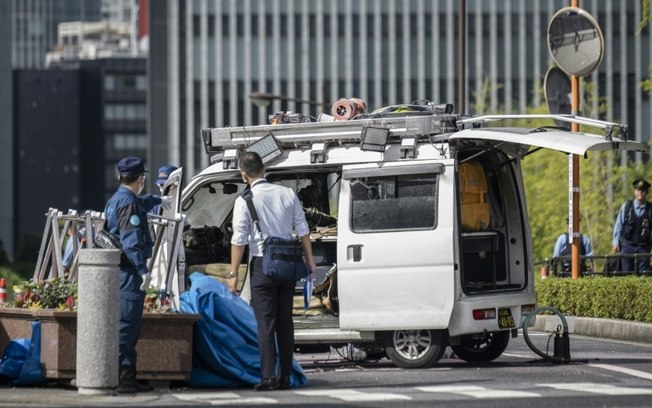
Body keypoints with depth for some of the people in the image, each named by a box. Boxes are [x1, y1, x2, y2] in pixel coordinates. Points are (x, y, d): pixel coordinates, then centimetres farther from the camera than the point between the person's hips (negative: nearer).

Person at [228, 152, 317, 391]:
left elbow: (239, 240, -9)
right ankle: (285, 377, 11)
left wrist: (233, 273, -5)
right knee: (285, 321, 10)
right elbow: (302, 230, 5)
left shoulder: (244, 201, -8)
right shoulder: (287, 194, 4)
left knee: (265, 323, -3)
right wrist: (309, 260, 12)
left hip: (262, 265, -4)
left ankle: (268, 376, -12)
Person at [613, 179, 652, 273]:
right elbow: (619, 225, 5)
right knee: (626, 272, 2)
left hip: (644, 246, 0)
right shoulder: (626, 206, 0)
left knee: (644, 272, 0)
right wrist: (616, 243, 4)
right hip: (627, 245, 0)